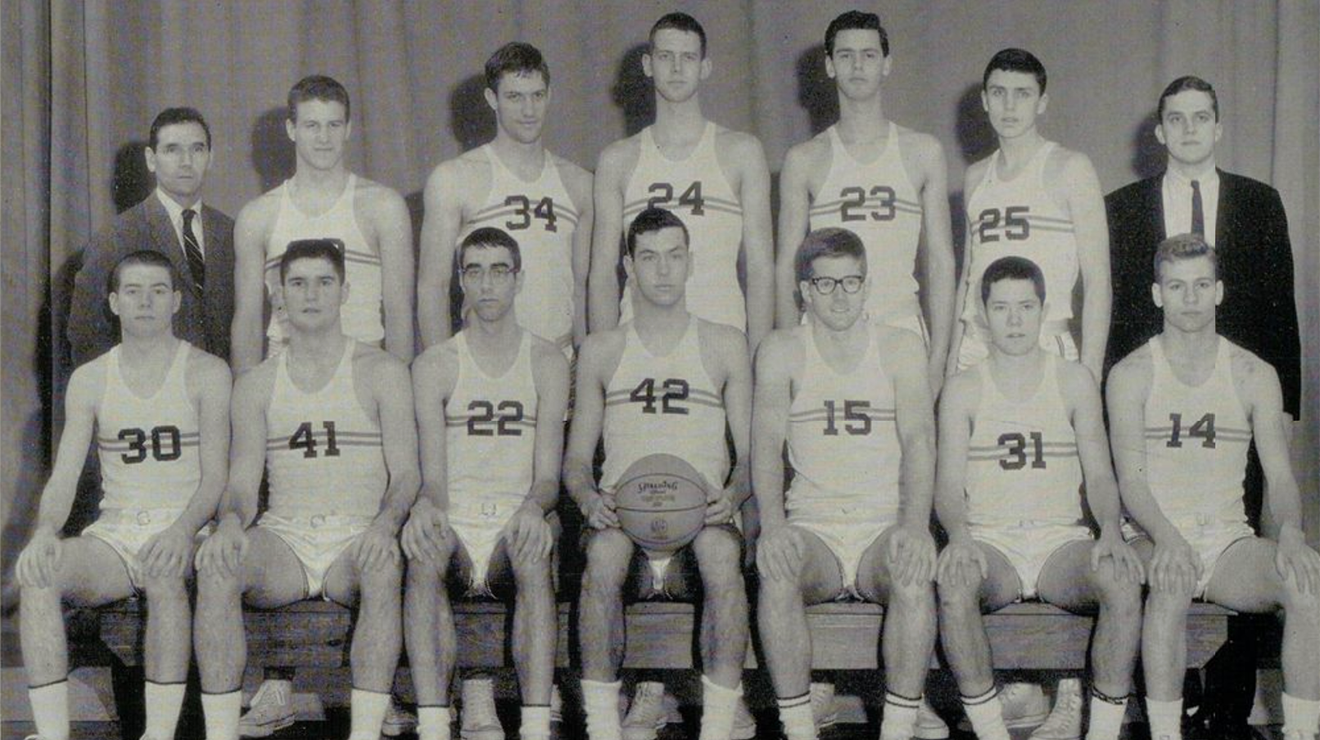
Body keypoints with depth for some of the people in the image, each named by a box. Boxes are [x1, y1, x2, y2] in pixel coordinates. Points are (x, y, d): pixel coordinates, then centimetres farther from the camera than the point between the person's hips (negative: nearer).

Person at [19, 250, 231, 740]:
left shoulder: (206, 373, 3)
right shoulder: (90, 380, 12)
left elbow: (215, 476, -4)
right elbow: (63, 478, 4)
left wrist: (183, 529, -25)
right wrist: (45, 531, -19)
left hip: (182, 530, -3)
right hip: (114, 533, 3)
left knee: (164, 573, -38)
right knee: (36, 574, -27)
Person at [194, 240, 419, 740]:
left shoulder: (382, 372, 7)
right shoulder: (256, 385, 15)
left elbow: (406, 473, -1)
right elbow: (242, 480, 7)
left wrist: (385, 523, -24)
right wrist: (230, 521, -18)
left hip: (358, 538, -2)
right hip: (284, 539, 2)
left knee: (384, 567, -37)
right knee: (214, 565, -30)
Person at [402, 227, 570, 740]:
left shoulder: (547, 362, 9)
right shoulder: (433, 366, 9)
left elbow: (549, 475, 2)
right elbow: (433, 476, 0)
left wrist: (533, 507, -22)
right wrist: (425, 504, -25)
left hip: (516, 526, 0)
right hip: (453, 526, 0)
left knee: (532, 552, -36)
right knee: (420, 553, -35)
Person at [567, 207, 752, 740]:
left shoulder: (725, 346, 15)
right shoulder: (601, 351, 16)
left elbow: (751, 452, 11)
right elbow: (575, 459, 14)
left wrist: (731, 495, -12)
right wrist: (589, 498, -10)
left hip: (701, 521, 0)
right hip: (622, 518, 0)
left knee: (722, 549, -36)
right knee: (604, 551, -36)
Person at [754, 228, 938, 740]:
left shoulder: (901, 347, 8)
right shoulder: (782, 351, 7)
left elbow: (918, 439, -4)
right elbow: (766, 441, -5)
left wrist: (914, 524, -23)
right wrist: (773, 523, -24)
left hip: (886, 525, 0)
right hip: (812, 528, 0)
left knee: (914, 573, -33)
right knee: (775, 571, -32)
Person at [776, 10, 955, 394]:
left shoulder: (924, 152, 9)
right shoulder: (804, 160, 8)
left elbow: (940, 262, 7)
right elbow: (787, 267, 7)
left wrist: (938, 358, 0)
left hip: (903, 333, 0)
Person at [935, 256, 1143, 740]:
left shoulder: (1075, 382, 11)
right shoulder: (962, 390, 8)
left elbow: (1099, 475, 6)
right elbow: (948, 486, 0)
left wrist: (1111, 531, -16)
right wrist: (959, 537, -23)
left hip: (1061, 539, 1)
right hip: (989, 542, -1)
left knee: (1123, 580, -31)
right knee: (953, 580, -35)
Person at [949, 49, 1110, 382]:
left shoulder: (1070, 169, -1)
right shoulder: (976, 177, 14)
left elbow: (1097, 280, -5)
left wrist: (1089, 372, -12)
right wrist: (952, 358, 12)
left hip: (1045, 350, -4)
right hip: (974, 350, 4)